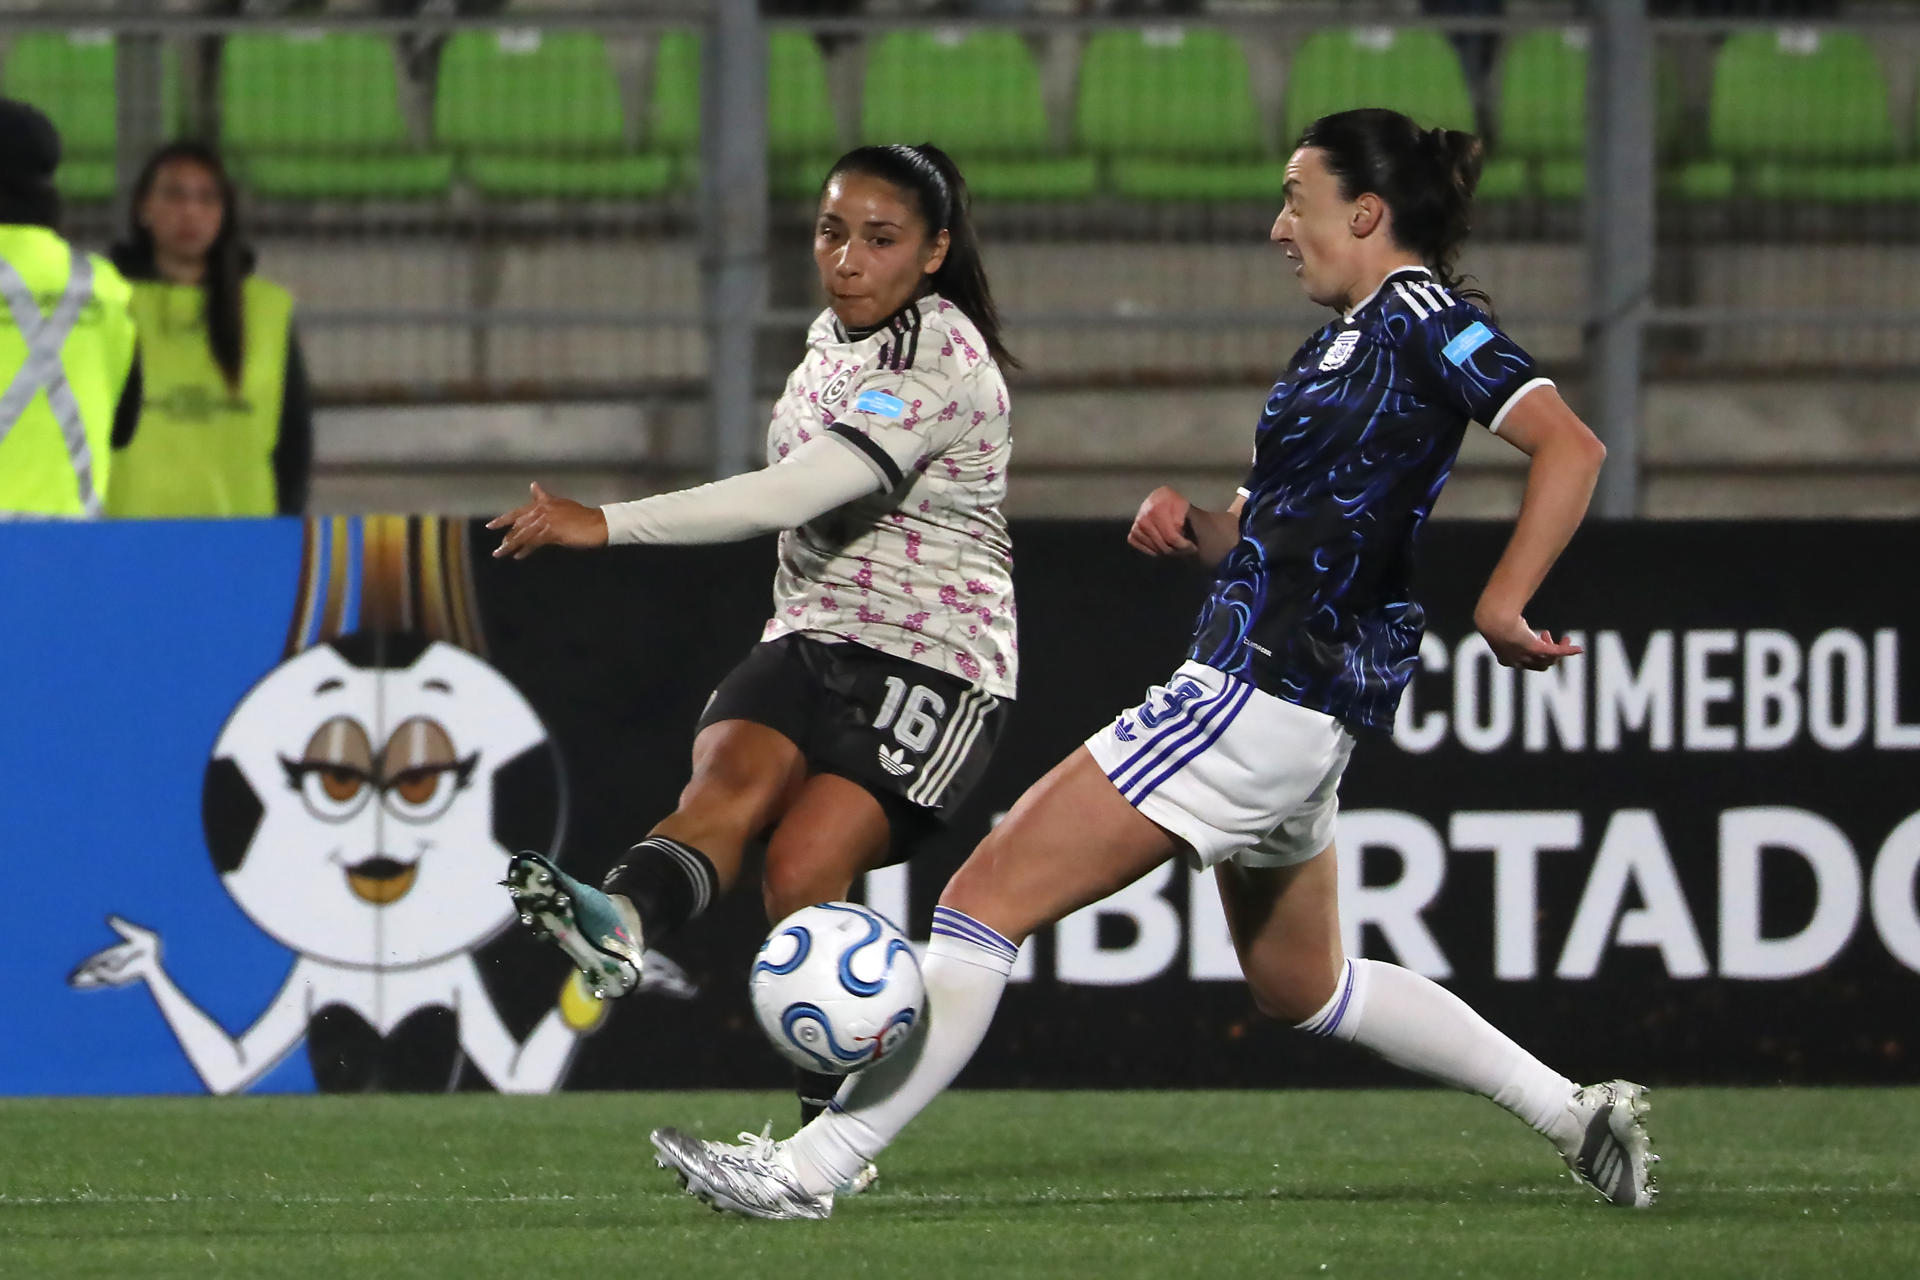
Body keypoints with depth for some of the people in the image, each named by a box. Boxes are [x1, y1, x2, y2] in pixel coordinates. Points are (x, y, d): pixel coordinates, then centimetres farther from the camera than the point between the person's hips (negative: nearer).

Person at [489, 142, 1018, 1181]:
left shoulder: (942, 366, -17)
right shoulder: (831, 337, 12)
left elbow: (797, 492, -28)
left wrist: (608, 524, -33)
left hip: (936, 667, -7)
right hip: (810, 637, 7)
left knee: (805, 868, -22)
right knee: (730, 773, -25)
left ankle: (834, 1135, -9)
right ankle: (622, 922, -56)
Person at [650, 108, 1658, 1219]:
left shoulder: (1419, 317, -12)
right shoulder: (1352, 336, 17)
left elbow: (1571, 448, -22)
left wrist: (1499, 606, -30)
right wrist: (1196, 527, 3)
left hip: (1263, 698, -11)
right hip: (1297, 706, 11)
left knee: (990, 894, -10)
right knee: (1299, 984, 26)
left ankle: (813, 1167, -10)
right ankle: (1576, 1112, 27)